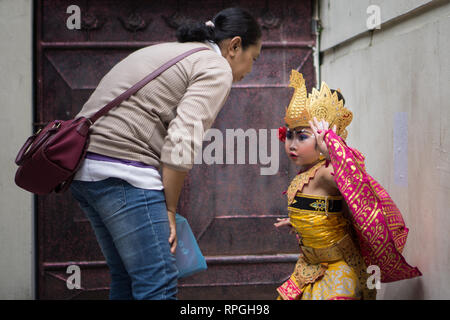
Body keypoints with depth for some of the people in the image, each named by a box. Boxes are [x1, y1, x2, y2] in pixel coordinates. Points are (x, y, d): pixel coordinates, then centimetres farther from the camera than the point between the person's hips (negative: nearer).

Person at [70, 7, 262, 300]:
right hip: (124, 172, -10)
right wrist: (169, 210, -7)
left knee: (126, 281, 16)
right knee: (159, 286, -8)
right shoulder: (217, 69, -2)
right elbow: (181, 141, -15)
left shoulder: (168, 52, 26)